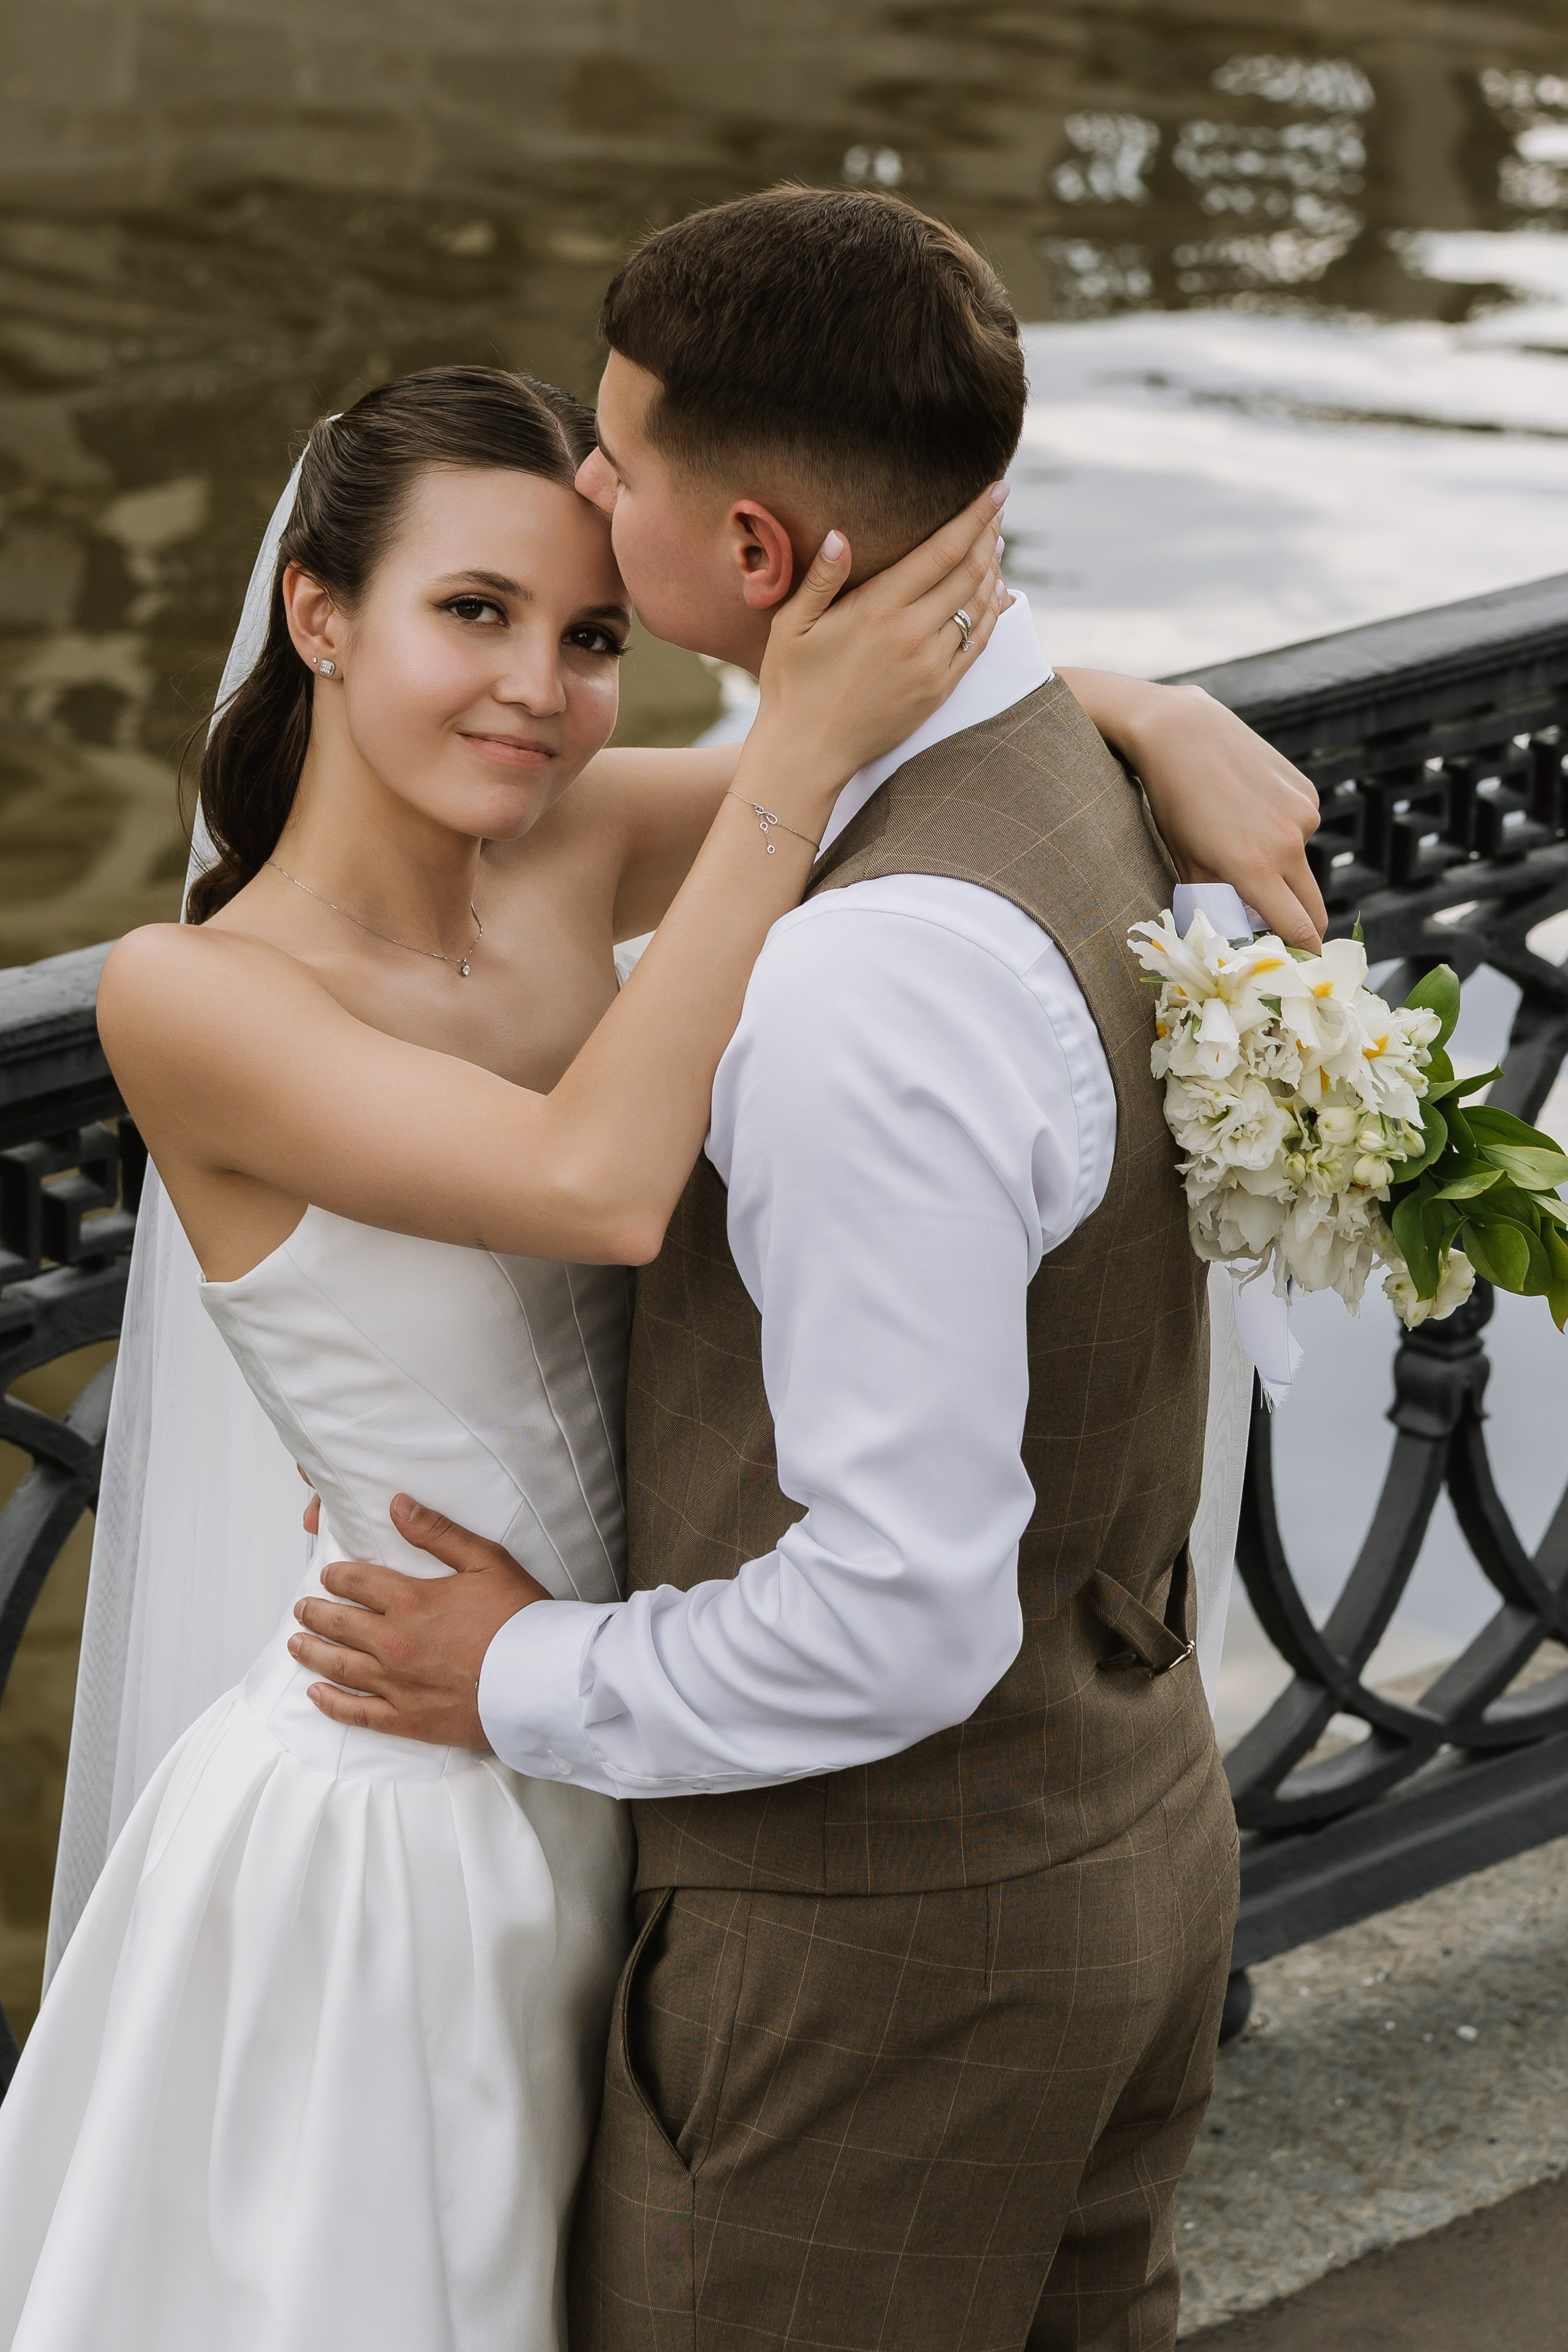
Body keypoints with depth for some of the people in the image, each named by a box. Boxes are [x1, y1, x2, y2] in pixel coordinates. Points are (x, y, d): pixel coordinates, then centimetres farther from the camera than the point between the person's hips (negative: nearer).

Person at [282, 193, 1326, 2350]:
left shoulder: (877, 994, -31)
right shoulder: (1092, 777, 0)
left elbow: (902, 1616, -29)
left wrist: (535, 1682, -14)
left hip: (889, 1931, -9)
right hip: (1134, 1828, 9)